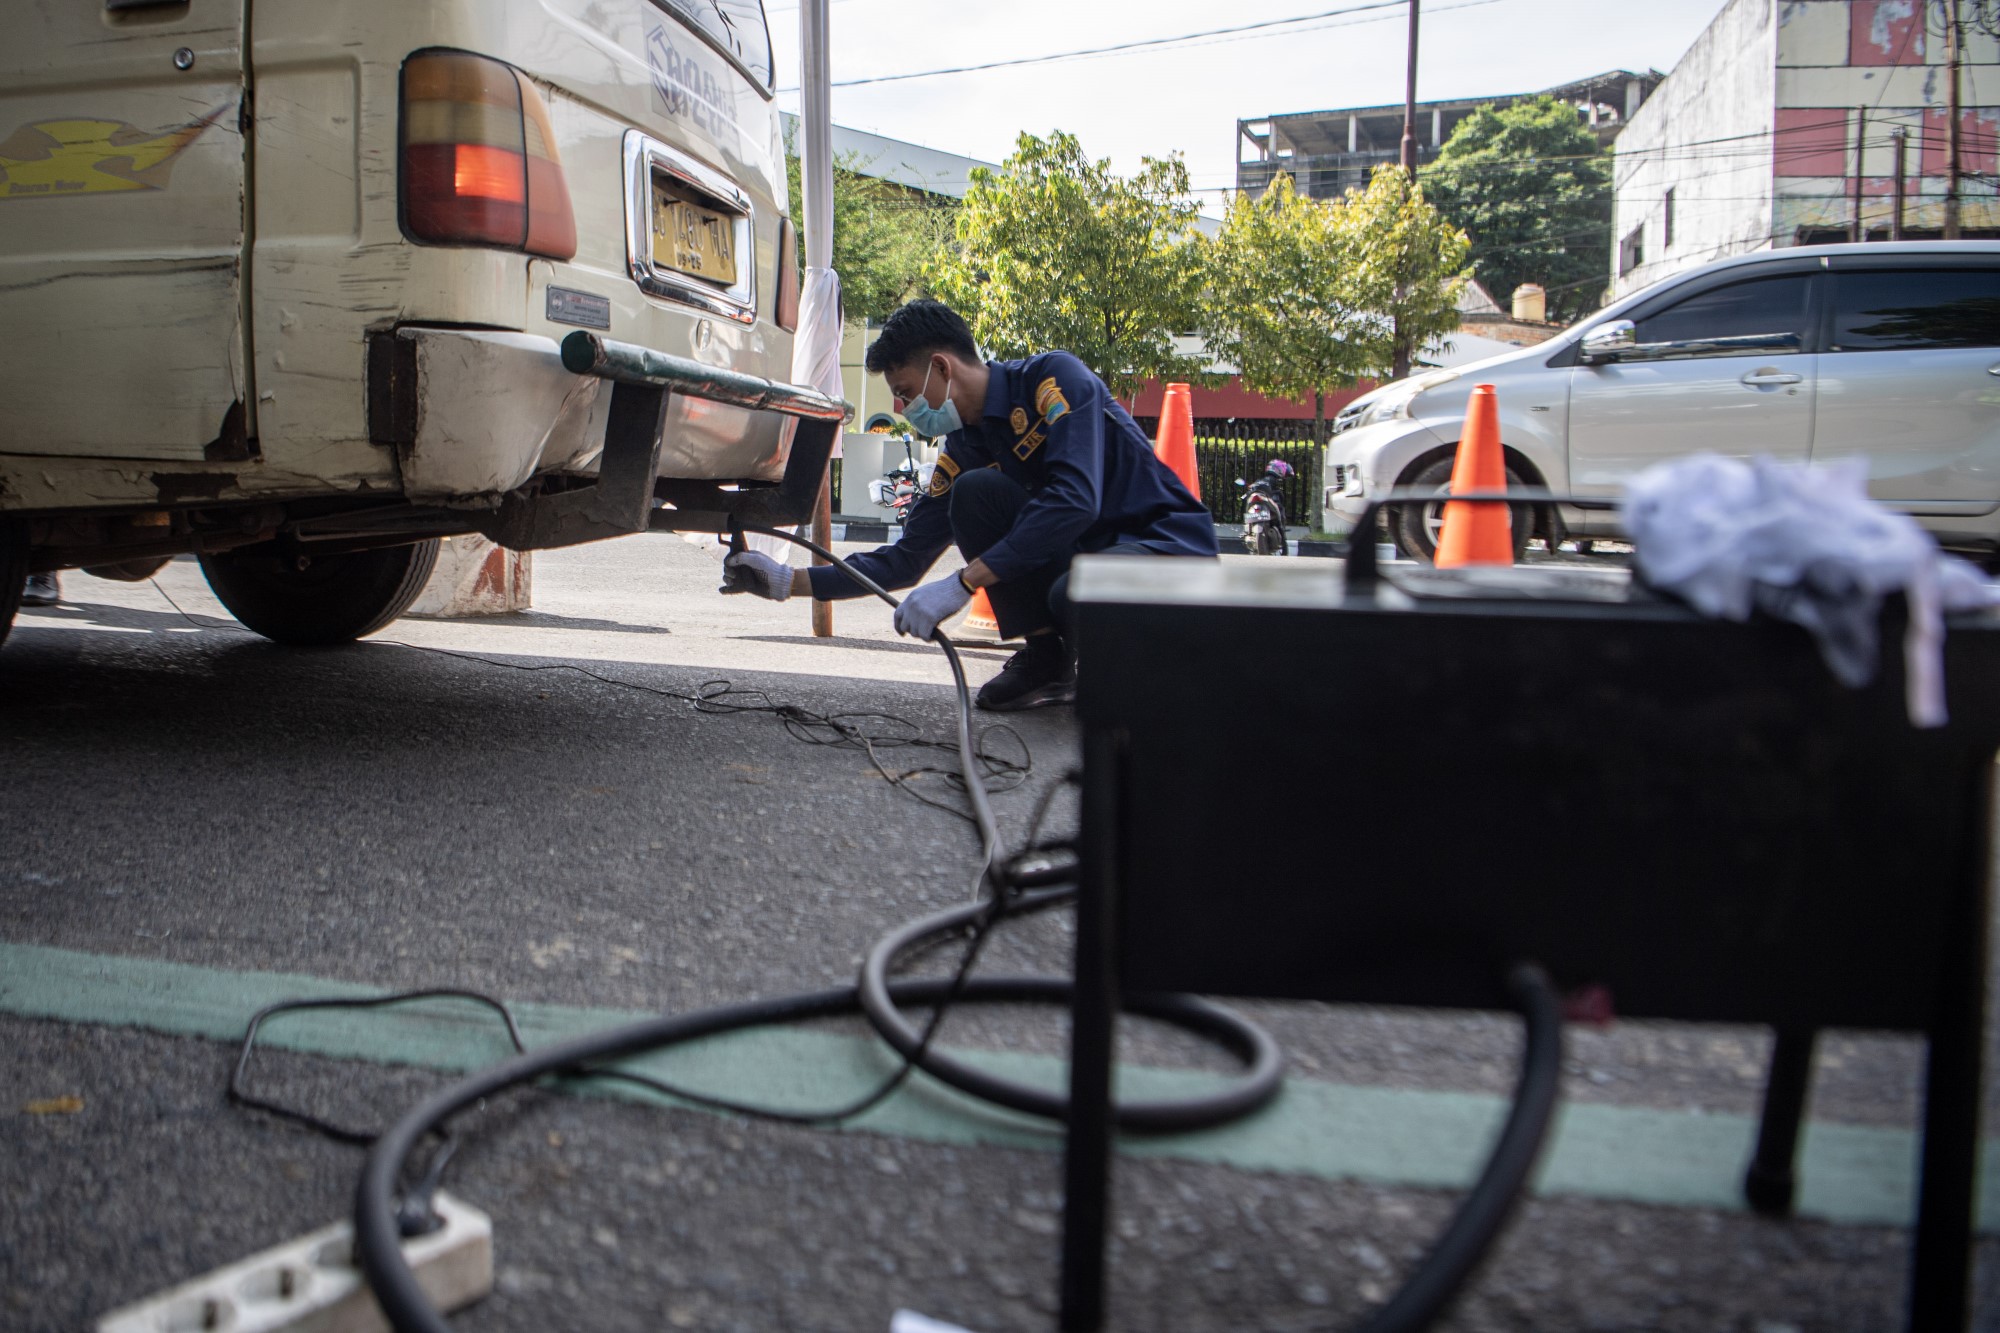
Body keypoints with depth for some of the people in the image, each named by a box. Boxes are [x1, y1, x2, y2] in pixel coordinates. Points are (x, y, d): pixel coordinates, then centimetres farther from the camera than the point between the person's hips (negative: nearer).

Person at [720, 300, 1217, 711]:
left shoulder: (1054, 377, -16)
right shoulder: (963, 450, 5)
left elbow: (1074, 501, -30)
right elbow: (906, 558, 7)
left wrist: (962, 583, -33)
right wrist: (790, 581, -3)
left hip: (1170, 542, -6)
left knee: (1077, 595, -39)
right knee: (975, 491, -16)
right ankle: (1046, 657, -7)